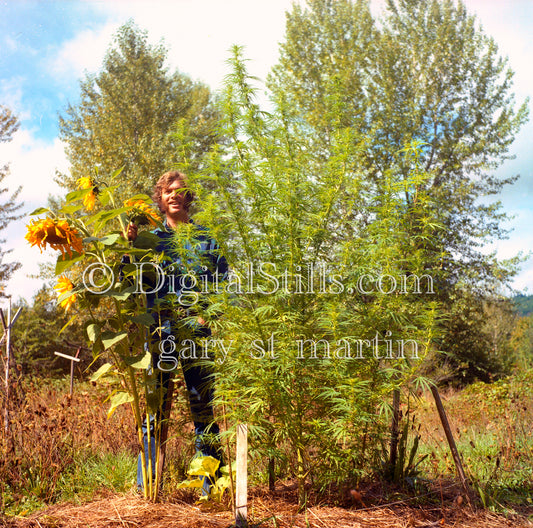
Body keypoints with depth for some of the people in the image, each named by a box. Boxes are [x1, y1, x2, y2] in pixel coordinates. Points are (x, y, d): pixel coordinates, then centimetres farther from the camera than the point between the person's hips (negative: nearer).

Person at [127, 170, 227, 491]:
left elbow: (224, 281, 12)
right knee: (156, 404, -3)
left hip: (198, 328, 0)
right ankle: (147, 487, 7)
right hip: (161, 329, 0)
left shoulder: (206, 237, 15)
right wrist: (130, 245, -3)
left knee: (205, 404, 0)